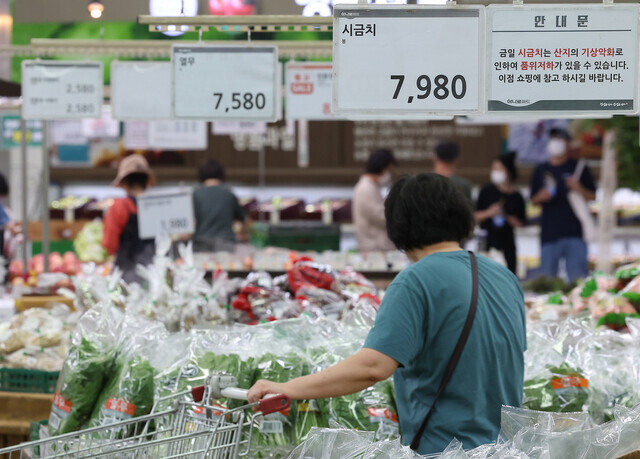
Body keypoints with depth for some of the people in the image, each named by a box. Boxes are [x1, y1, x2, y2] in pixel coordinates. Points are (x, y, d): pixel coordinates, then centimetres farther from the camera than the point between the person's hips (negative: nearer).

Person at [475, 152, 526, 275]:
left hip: (507, 243, 1)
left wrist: (507, 217, -13)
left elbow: (521, 224, 3)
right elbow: (475, 217, 3)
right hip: (487, 242, -1)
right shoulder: (487, 191, 2)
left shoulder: (516, 197, 2)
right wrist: (488, 213, -14)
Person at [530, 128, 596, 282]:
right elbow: (534, 200, 16)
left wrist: (579, 189, -11)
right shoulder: (541, 170, 13)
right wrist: (541, 197, -6)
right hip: (550, 233, 2)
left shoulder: (578, 167, 7)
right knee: (547, 276, 1)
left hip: (575, 233, -2)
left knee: (578, 276, -7)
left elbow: (593, 196, 8)